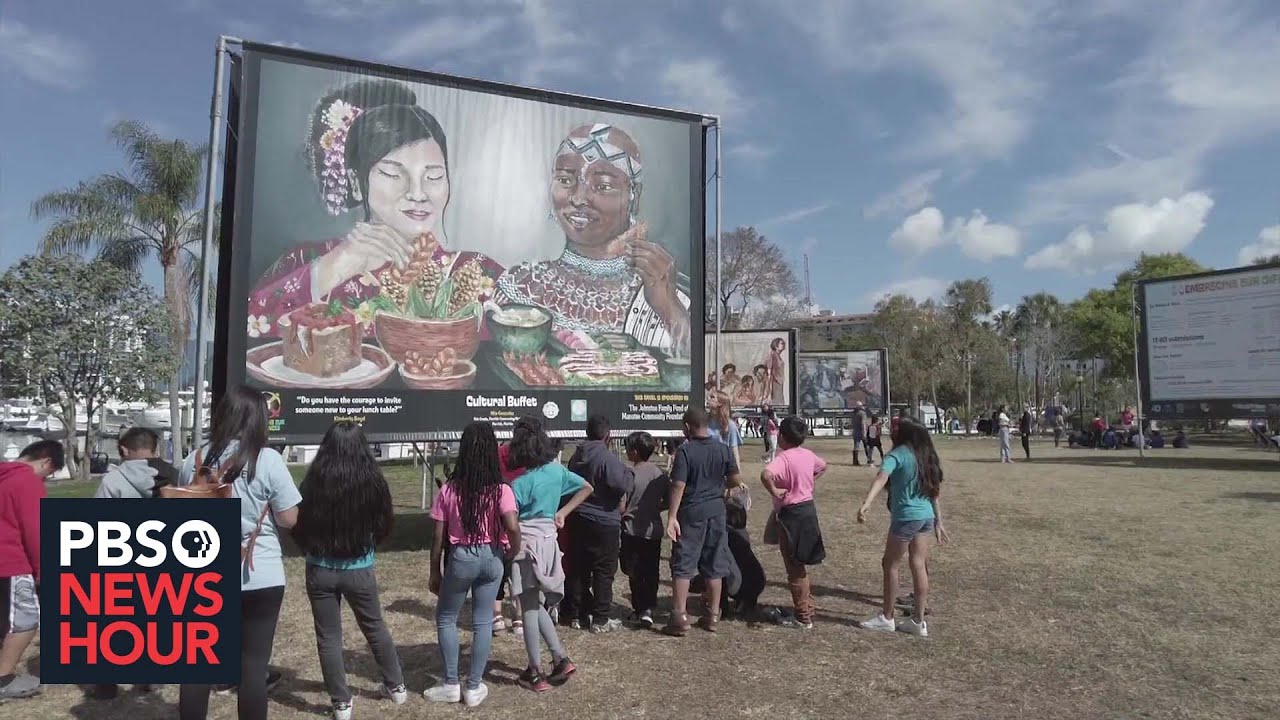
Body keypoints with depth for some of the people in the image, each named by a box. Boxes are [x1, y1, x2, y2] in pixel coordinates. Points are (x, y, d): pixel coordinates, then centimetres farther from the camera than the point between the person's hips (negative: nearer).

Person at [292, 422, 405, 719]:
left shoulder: (314, 481, -13)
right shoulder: (372, 481, -12)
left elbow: (299, 526, -2)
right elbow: (385, 525, 1)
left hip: (320, 570, -1)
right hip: (359, 570, 1)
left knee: (328, 637, 14)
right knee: (375, 628, 20)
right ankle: (396, 687, 33)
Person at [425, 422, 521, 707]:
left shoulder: (449, 490, -9)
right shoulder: (501, 490, -11)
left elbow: (438, 537, -5)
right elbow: (512, 527, -24)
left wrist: (435, 572, 7)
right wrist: (514, 552, -4)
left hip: (460, 558, -1)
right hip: (491, 557, 1)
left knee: (445, 619, 19)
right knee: (483, 622, 13)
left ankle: (451, 684, 22)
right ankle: (474, 687, 21)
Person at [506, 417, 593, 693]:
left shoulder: (520, 484, -16)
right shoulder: (557, 470, 2)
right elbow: (588, 488, 12)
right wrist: (563, 512, 10)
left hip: (527, 543, -6)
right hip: (549, 540, 6)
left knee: (530, 609, 4)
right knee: (537, 605, 20)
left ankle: (535, 674, 12)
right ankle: (561, 659, 17)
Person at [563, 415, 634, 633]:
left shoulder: (576, 457, 8)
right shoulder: (606, 457, -18)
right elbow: (623, 485, -25)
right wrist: (629, 474, -7)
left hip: (577, 520, 7)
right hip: (604, 521, -7)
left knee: (579, 568, 14)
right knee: (604, 570, 2)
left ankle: (579, 613, 23)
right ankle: (601, 619, 6)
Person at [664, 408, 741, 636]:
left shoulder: (685, 451, -13)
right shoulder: (723, 449, 0)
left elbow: (678, 486, -18)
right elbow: (735, 480, 3)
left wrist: (671, 517, -16)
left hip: (691, 512, -4)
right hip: (716, 510, 5)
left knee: (682, 566, 3)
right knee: (714, 566, 13)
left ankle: (680, 618, 3)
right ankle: (713, 616, 21)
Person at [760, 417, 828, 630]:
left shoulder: (784, 457, -20)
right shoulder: (808, 454, 4)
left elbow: (766, 474, -39)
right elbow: (823, 466, 27)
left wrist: (773, 491, -23)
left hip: (791, 513, -8)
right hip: (808, 509, 8)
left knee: (795, 568, 2)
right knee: (799, 565, 21)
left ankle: (803, 618, 10)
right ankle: (807, 607, 31)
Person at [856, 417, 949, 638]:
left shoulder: (897, 455, -11)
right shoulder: (926, 458, 12)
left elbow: (881, 478, -28)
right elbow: (933, 492, 16)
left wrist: (866, 502, -41)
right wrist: (938, 522, 21)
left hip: (906, 517, -7)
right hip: (926, 517, 7)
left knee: (890, 565, 6)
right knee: (918, 566, 12)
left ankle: (886, 618, 16)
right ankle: (918, 621, 18)